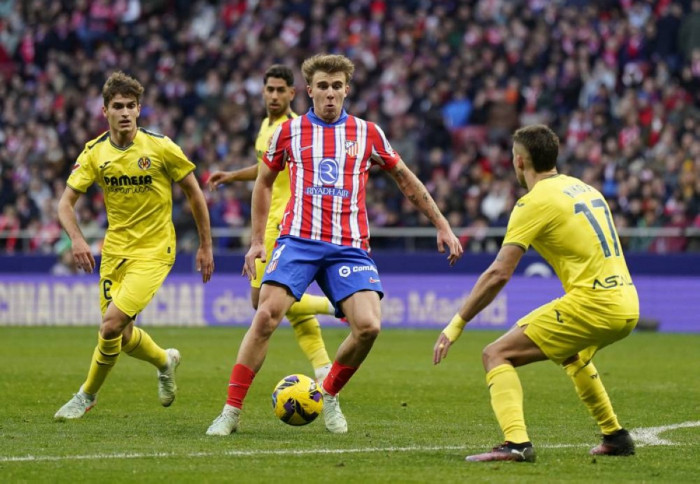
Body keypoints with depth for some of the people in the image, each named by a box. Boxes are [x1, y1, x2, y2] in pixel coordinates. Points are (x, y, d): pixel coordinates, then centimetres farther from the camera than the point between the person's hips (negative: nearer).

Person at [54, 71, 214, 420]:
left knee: (112, 322, -19)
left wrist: (206, 246, 2)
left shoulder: (160, 147, -12)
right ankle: (165, 361, 43)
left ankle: (88, 394, 2)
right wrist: (77, 239, -22)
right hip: (115, 250, 4)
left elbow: (194, 193, -1)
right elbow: (66, 202, -2)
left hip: (154, 250, -4)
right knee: (122, 337, 9)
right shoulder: (94, 152, -4)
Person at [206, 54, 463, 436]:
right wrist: (257, 240, 17)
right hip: (298, 240, -1)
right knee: (266, 316, -18)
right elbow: (264, 182, 22)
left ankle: (329, 395, 9)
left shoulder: (367, 134, 10)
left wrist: (442, 227, 17)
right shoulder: (289, 131, 9)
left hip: (349, 246, 1)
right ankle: (232, 411, -11)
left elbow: (406, 181, 20)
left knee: (368, 326, -17)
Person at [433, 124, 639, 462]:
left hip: (594, 304, -8)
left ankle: (516, 443, -24)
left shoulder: (535, 202, -6)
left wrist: (456, 325, -7)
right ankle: (615, 436, 40)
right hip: (627, 304, 8)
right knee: (571, 354, 38)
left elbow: (498, 274, -11)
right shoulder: (585, 189, 19)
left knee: (496, 355, -6)